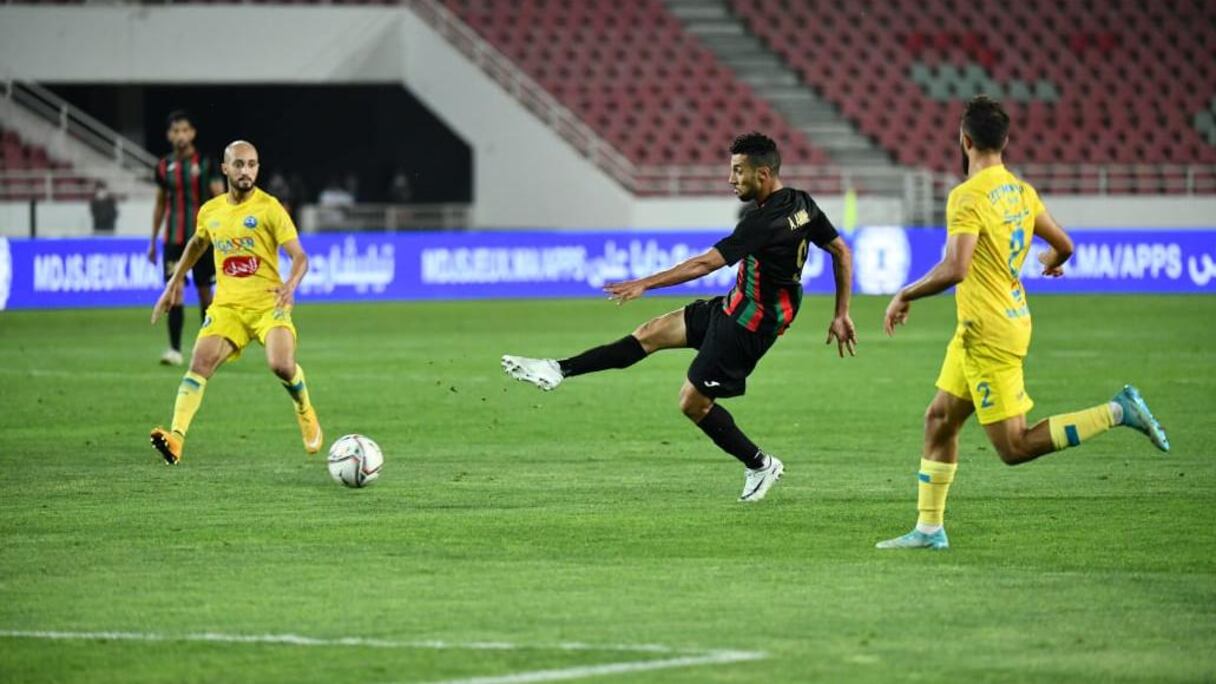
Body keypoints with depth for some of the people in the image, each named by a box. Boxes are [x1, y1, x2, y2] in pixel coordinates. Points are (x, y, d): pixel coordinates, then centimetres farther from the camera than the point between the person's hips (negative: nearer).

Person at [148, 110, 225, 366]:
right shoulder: (164, 166, 7)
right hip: (174, 238, 2)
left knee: (204, 291, 4)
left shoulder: (205, 163, -3)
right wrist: (153, 240, 14)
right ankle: (175, 349, -8)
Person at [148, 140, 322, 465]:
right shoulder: (210, 212, 8)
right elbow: (197, 244, 31)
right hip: (227, 305, 4)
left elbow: (299, 256, -11)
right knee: (200, 363, -17)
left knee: (281, 365, -23)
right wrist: (174, 282, 30)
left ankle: (305, 413, 11)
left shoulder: (269, 208, -6)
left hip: (269, 304, -3)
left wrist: (291, 285, -30)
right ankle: (176, 437, -25)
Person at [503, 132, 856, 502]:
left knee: (693, 402, 0)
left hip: (748, 325, -10)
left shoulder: (764, 222, -27)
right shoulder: (802, 204, 0)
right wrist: (841, 315, 15)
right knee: (652, 332, 8)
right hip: (734, 307, 10)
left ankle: (760, 464, 16)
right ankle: (558, 371, 9)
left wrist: (645, 284, -27)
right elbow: (841, 251, 9)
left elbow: (705, 263, -29)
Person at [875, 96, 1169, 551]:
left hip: (989, 333, -9)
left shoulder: (968, 197, -19)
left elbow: (954, 270, -28)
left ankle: (1116, 412, -10)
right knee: (939, 419, 14)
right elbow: (1063, 245, 14)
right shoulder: (1021, 191, 6)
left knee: (1014, 447, -5)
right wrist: (1051, 262, 38)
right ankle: (929, 529, 17)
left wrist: (904, 296, -15)